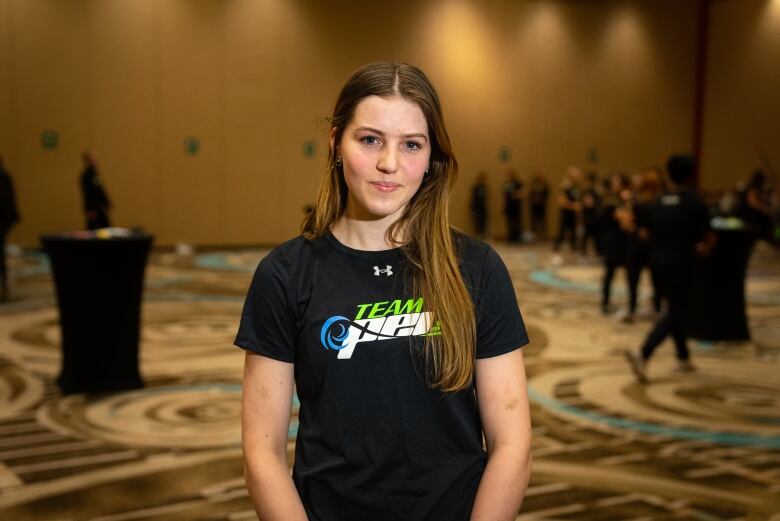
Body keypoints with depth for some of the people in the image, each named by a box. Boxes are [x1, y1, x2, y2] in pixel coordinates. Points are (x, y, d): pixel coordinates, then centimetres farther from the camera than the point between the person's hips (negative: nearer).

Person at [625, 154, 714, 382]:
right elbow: (708, 236, -6)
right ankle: (643, 354, -22)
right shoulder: (695, 203, -9)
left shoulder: (658, 203, 5)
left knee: (675, 310, 19)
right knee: (673, 314, -4)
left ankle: (683, 358, 29)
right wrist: (704, 248, 16)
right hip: (680, 264, -6)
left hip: (659, 261, 6)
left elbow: (648, 233, 10)